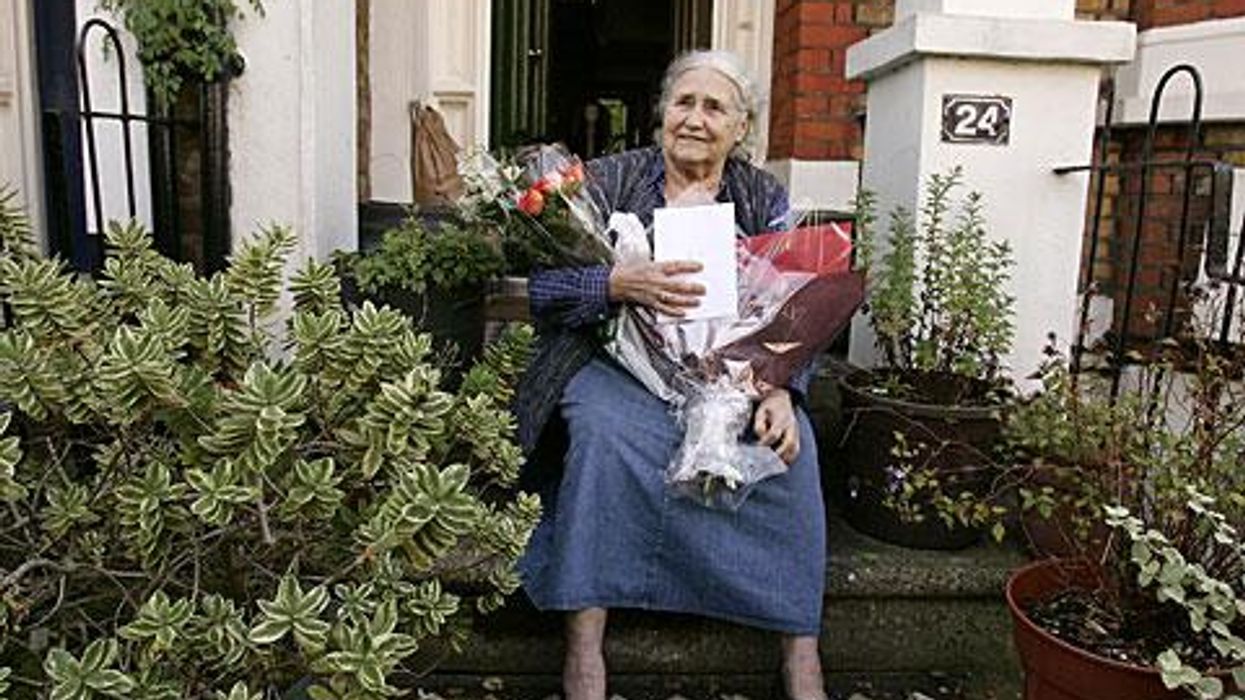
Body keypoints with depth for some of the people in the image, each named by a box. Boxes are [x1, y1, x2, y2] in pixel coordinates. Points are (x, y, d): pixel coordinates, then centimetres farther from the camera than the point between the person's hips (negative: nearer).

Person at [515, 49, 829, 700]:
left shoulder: (765, 198, 8)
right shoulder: (606, 181, 2)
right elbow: (543, 287, -7)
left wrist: (779, 391, -21)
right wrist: (622, 283, -27)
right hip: (618, 361, -1)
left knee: (788, 444, -25)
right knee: (605, 429, -33)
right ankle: (583, 646, -27)